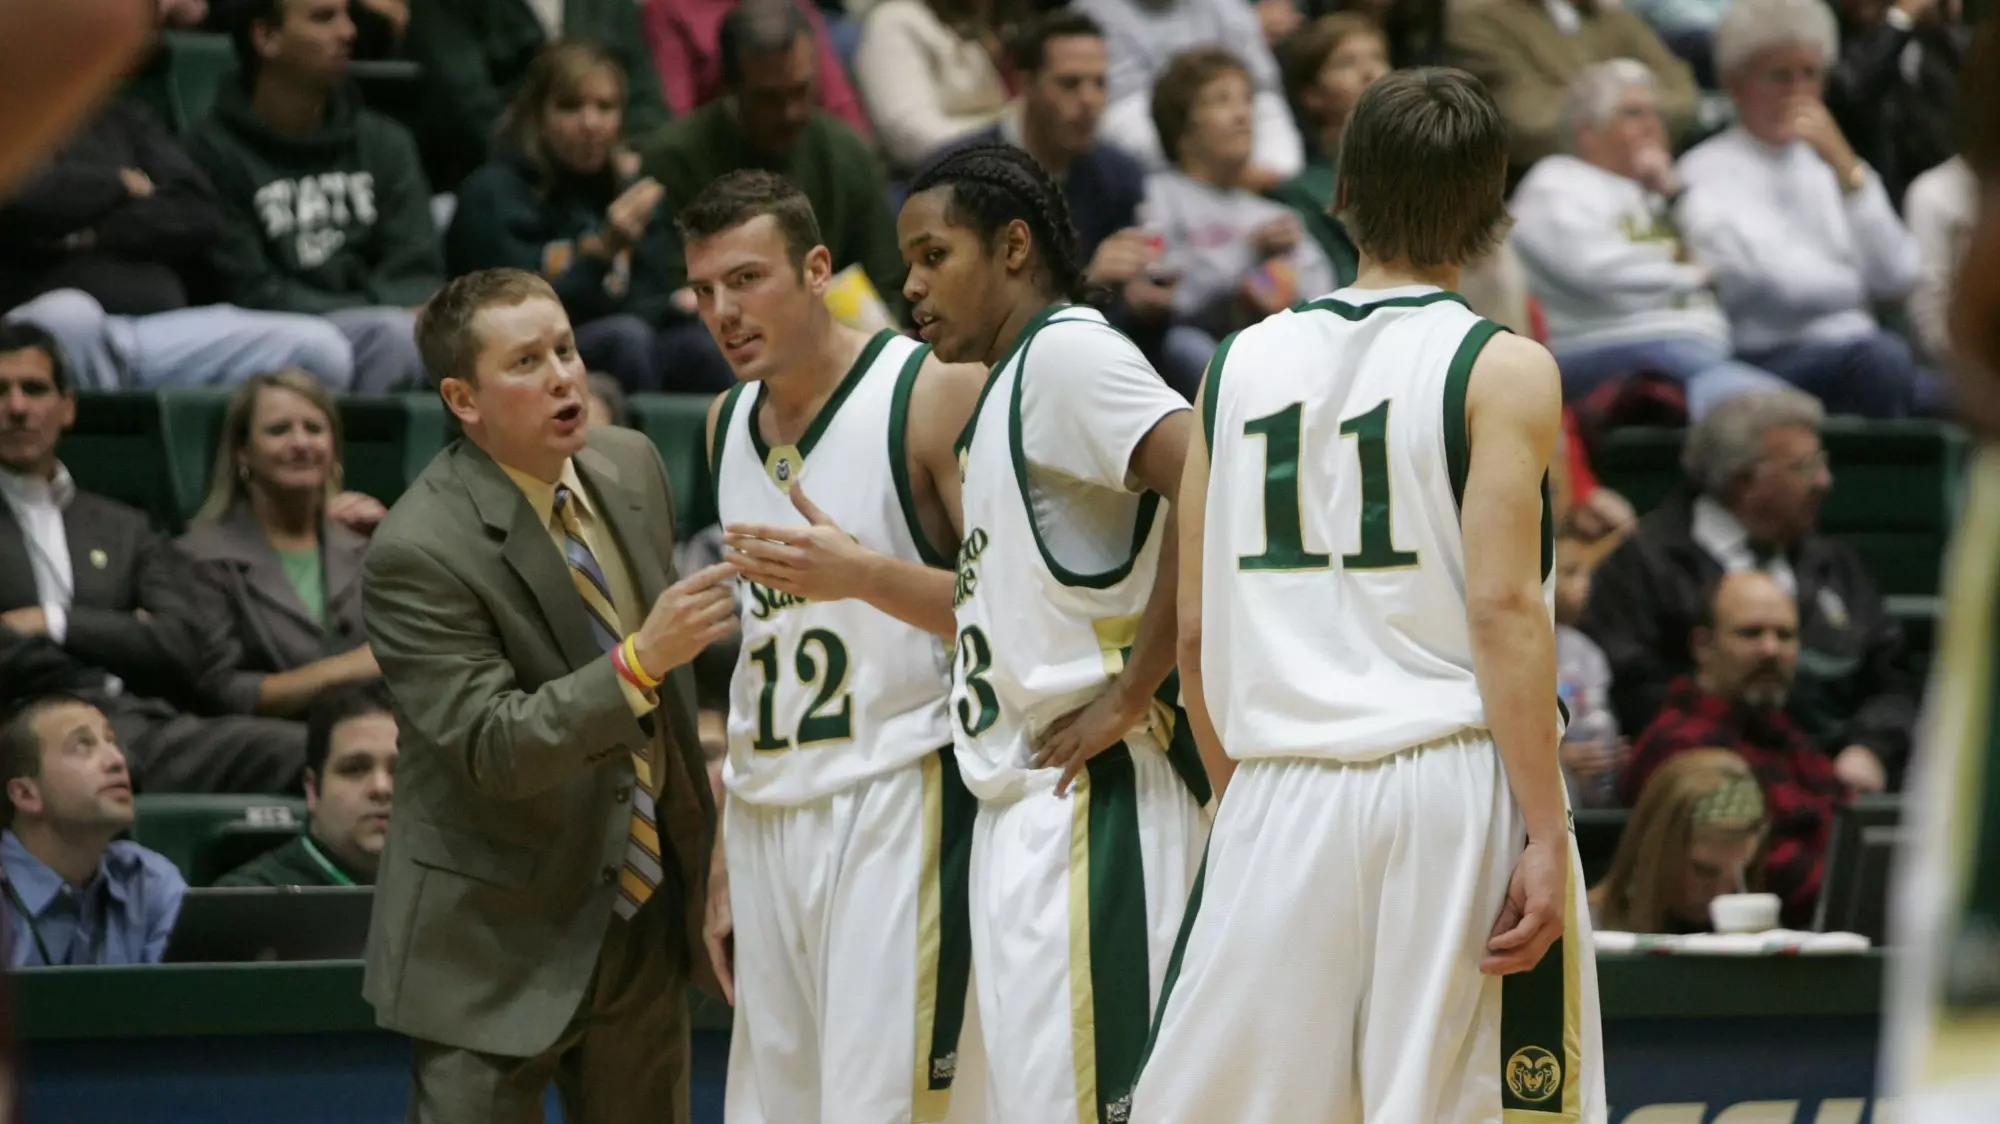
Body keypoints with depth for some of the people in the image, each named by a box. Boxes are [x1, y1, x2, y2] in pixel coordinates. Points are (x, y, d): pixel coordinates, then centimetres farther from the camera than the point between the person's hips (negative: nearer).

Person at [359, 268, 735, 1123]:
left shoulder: (631, 466, 1)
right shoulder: (417, 554, -21)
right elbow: (492, 748, -26)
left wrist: (699, 835, 16)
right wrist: (640, 663, -36)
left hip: (646, 914, 7)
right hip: (499, 943, -7)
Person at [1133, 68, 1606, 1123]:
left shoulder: (1242, 364, 10)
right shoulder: (1502, 370, -2)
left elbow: (1196, 631, 11)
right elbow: (1503, 608, -11)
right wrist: (1545, 835, -11)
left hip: (1279, 796, 3)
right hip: (1454, 786, -3)